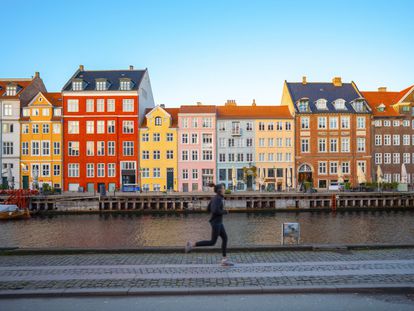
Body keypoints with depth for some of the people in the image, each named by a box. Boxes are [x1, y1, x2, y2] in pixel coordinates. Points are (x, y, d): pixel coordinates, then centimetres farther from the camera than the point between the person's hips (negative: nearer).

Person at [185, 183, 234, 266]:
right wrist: (225, 212, -11)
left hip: (218, 222, 10)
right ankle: (192, 244, -1)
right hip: (216, 222, -10)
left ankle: (224, 260, 11)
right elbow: (216, 211, -29)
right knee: (212, 242, -3)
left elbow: (208, 209, 17)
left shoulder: (215, 198, 11)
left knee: (225, 238, 9)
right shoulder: (218, 199, -18)